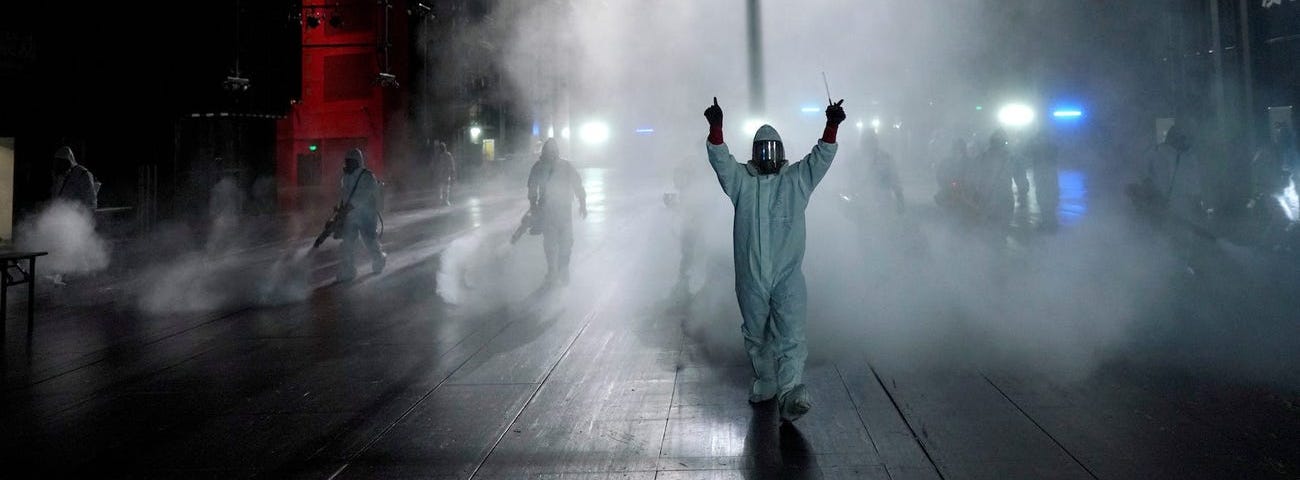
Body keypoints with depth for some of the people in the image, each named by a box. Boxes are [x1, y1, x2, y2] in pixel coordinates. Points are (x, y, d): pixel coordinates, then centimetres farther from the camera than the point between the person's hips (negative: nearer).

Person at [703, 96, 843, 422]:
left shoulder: (797, 179, 6)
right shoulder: (741, 180, 6)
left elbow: (822, 158, -6)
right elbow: (720, 159, -9)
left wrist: (832, 126, -22)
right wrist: (715, 127, -27)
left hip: (788, 276, -2)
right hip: (750, 277, 2)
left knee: (790, 336, -11)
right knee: (756, 335, 15)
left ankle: (791, 395, -20)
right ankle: (765, 384, 33)